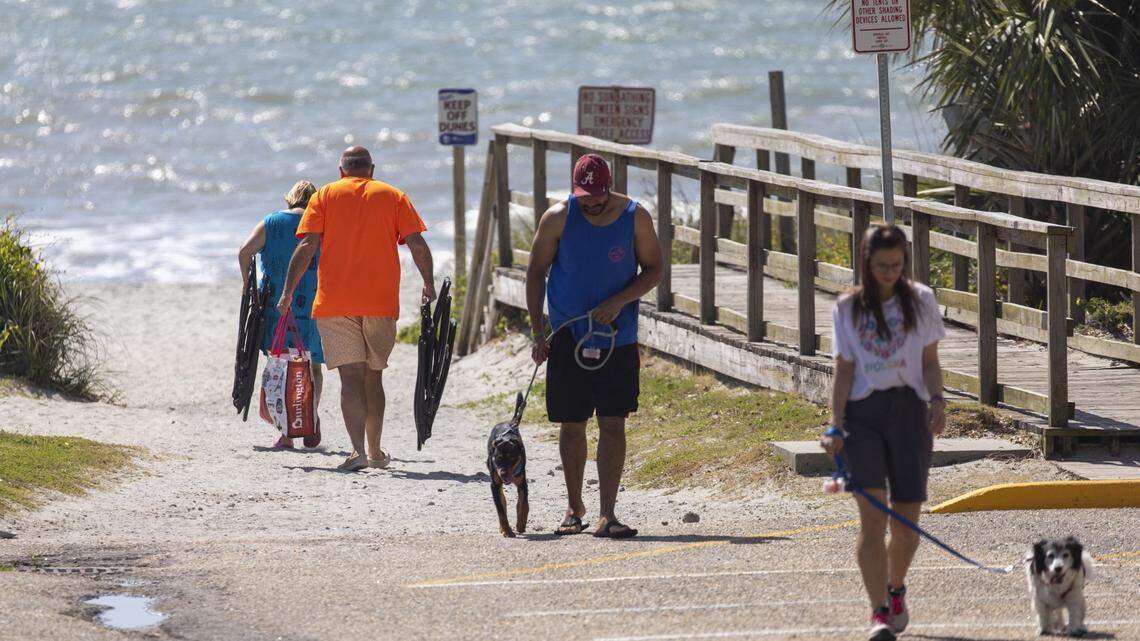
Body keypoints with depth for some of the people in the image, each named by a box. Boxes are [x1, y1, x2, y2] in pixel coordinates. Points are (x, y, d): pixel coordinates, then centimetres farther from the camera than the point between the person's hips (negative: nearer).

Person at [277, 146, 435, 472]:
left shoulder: (325, 196, 6)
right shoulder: (393, 196, 8)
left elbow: (307, 246, -3)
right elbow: (417, 244, 0)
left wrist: (288, 291, 0)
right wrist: (429, 284, 13)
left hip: (334, 303, -1)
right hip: (382, 303, 1)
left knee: (351, 376, -6)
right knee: (373, 376, 16)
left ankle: (358, 450, -22)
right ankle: (376, 452, 24)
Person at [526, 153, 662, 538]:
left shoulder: (635, 217, -5)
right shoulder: (558, 218, -5)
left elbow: (653, 270, 3)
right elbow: (536, 273, 2)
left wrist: (619, 302, -14)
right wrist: (537, 333, -5)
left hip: (617, 338, 0)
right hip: (567, 337, 0)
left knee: (613, 424, -7)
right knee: (572, 425, 6)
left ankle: (607, 516, -8)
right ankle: (574, 507, 23)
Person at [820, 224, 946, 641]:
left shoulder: (920, 301, 8)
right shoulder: (848, 308, 7)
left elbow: (930, 360, 9)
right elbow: (844, 370, 6)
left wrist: (936, 400, -9)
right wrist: (836, 427, -2)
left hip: (908, 410, 1)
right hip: (863, 413, -1)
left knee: (906, 520, 1)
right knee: (872, 516, -13)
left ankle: (895, 590, 30)